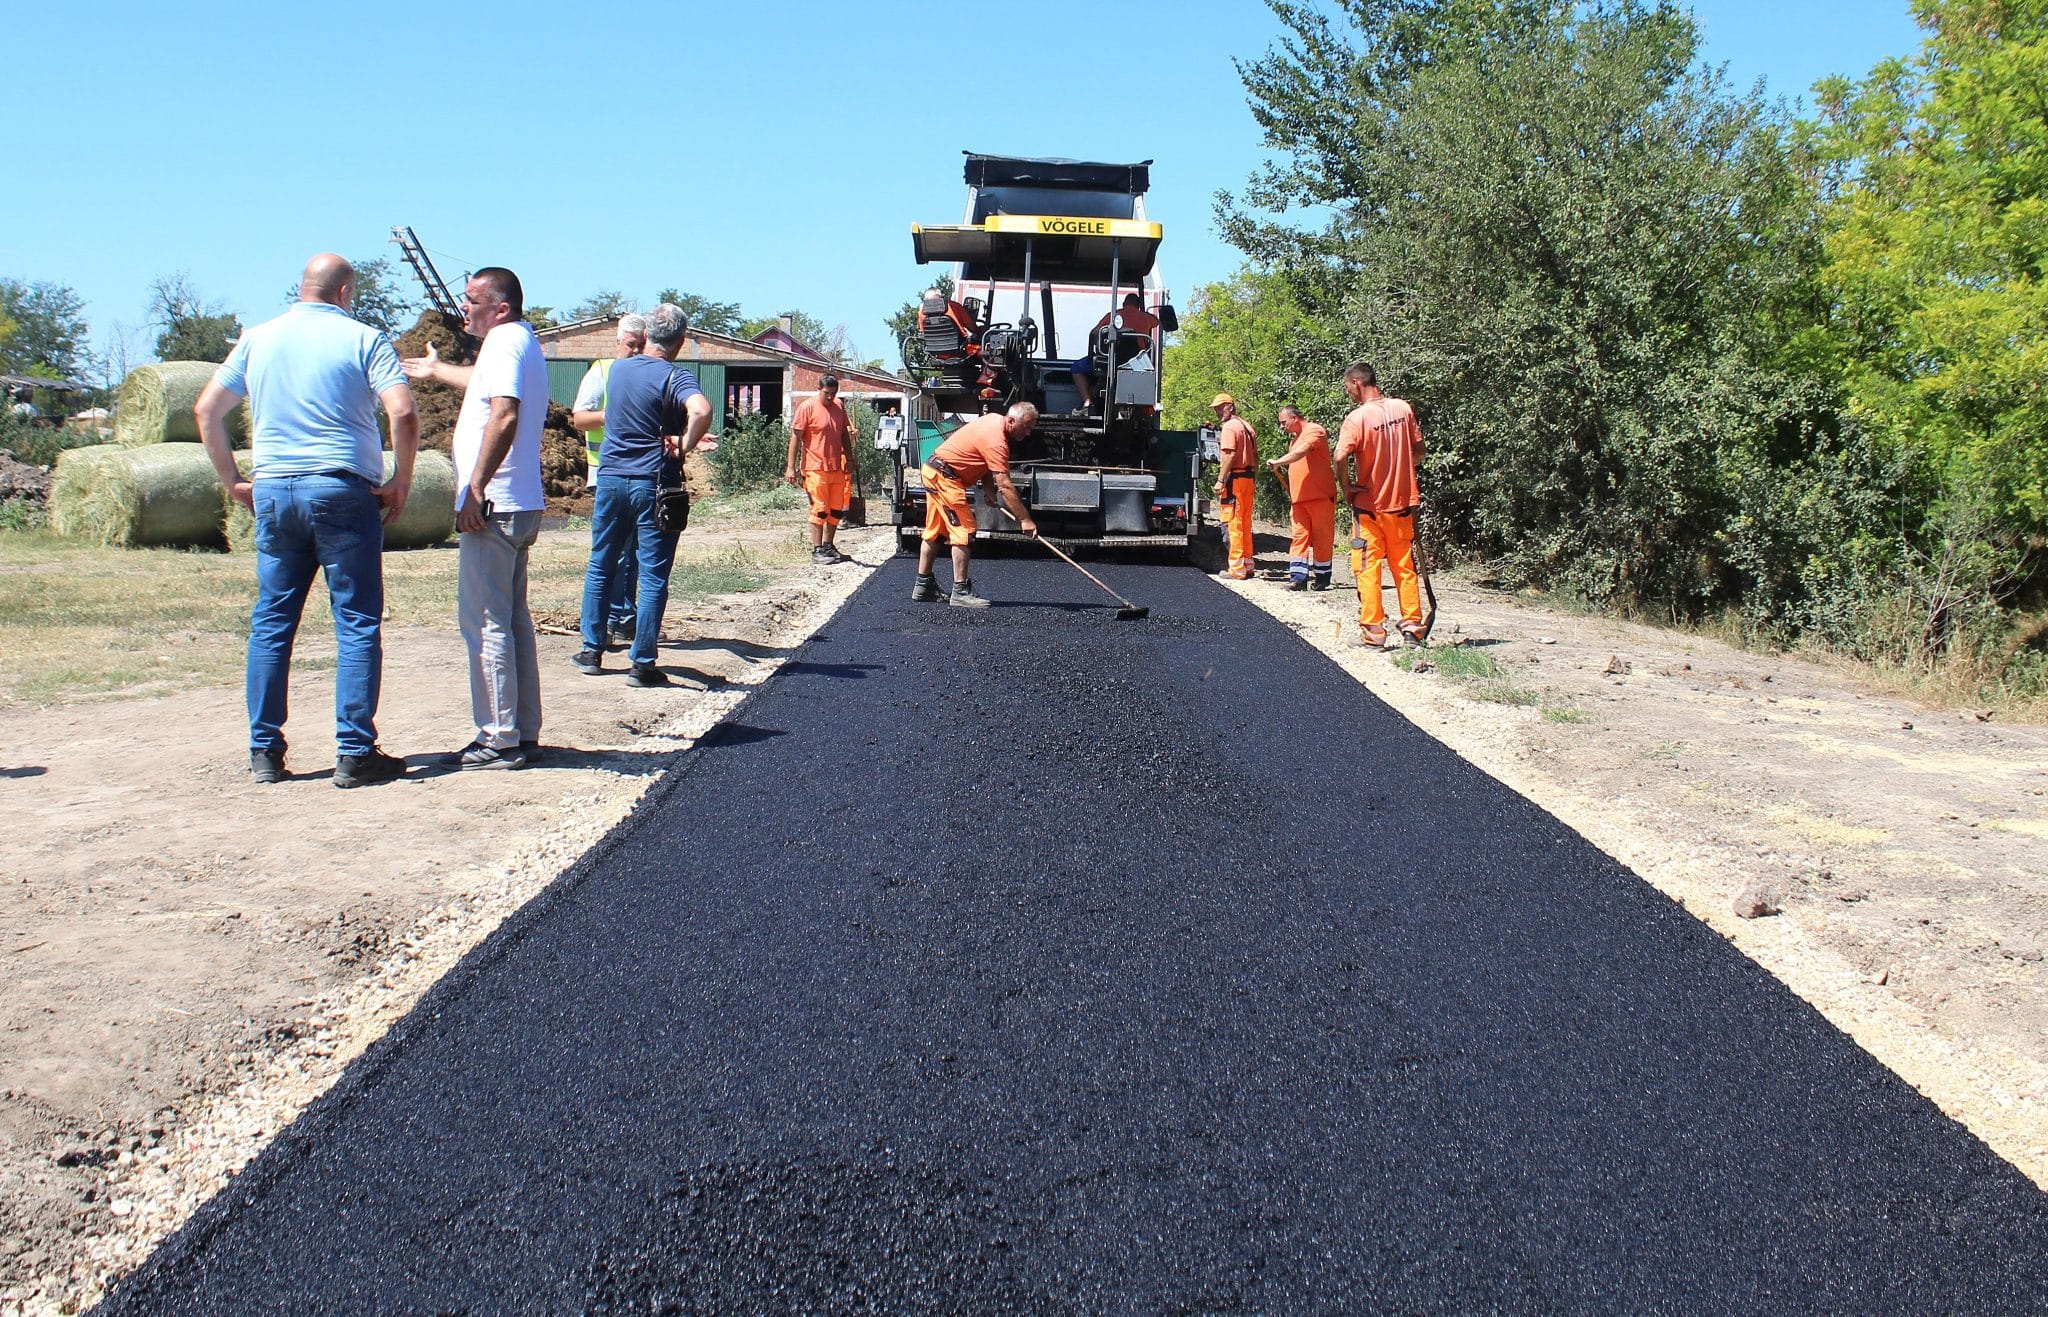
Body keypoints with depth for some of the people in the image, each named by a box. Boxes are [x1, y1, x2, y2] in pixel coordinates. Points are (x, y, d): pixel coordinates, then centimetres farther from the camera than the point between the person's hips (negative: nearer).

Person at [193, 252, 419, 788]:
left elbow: (206, 409, 13)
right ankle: (354, 753, 0)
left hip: (273, 493, 4)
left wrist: (233, 480, 17)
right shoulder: (363, 338, -2)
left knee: (270, 622, 12)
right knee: (357, 623, 1)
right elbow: (404, 413, -15)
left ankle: (264, 752, 15)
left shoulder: (258, 339, 12)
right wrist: (401, 481, -5)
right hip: (343, 491, -4)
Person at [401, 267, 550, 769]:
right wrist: (438, 370, 59)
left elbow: (504, 415, -26)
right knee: (512, 620, 13)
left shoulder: (505, 342, -11)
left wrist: (475, 490, -25)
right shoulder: (523, 341, 20)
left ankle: (500, 741, -3)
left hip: (493, 505, -10)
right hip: (520, 506, 10)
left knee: (485, 623, -6)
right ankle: (523, 734, 18)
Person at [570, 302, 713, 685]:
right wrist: (684, 446, -16)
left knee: (600, 567, 17)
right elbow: (701, 411, -33)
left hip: (611, 478, 5)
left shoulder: (617, 368, 7)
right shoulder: (675, 377, -11)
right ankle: (642, 664, 1)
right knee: (652, 576, 1)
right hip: (654, 485, -5)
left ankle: (591, 651, 22)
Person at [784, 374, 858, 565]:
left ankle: (828, 546, 23)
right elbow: (795, 437, -9)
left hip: (837, 468, 6)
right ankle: (817, 551, 3)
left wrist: (850, 458, 16)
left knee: (836, 510, 11)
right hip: (816, 468, -6)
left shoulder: (838, 406, 9)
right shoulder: (807, 407, -9)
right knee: (819, 510, -3)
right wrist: (791, 466, -13)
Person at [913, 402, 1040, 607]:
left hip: (933, 471, 11)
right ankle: (960, 591, -11)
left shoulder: (995, 419, 5)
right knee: (963, 531, -11)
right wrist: (1025, 520, -28)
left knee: (934, 532, 16)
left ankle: (923, 586, 23)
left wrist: (988, 489, 2)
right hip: (945, 477, -11)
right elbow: (1004, 486, -29)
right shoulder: (996, 441, -25)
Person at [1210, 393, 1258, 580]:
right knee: (1245, 524, 14)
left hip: (1234, 478, -9)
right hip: (1249, 478, 9)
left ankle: (1237, 569, -7)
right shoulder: (1247, 426, 18)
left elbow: (1229, 455, -19)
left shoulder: (1229, 427, -9)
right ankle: (1247, 566, 19)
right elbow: (1255, 457, 19)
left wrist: (1220, 480, -19)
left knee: (1233, 523, -6)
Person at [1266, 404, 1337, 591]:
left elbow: (1301, 452, -25)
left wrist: (1278, 462, -28)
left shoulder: (1314, 431, -7)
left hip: (1320, 497, -8)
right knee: (1299, 536, -1)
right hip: (1299, 498, 8)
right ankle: (1298, 577, -6)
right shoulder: (1295, 438, 22)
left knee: (1322, 538, 0)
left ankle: (1321, 578, 8)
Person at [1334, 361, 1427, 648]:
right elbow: (1419, 450, 8)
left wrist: (1347, 487, -11)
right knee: (1405, 567, 12)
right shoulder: (1403, 409, 0)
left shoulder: (1357, 417, -16)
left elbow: (1341, 458, -27)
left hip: (1369, 505, -5)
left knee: (1368, 569, 4)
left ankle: (1373, 632, 4)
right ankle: (1412, 627, 15)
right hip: (1403, 503, 5)